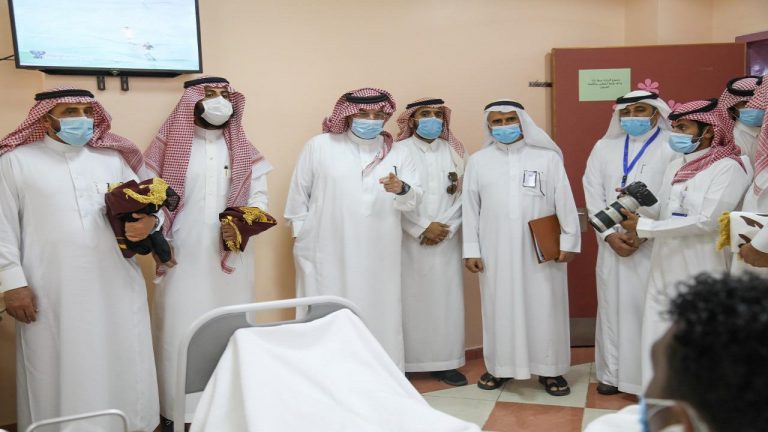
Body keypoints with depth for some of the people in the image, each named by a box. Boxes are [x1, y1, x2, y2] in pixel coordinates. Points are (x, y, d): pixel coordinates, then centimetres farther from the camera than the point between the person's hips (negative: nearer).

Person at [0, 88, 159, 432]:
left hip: (115, 288, 3)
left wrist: (149, 222, -9)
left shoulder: (113, 158, 14)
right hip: (52, 294, -3)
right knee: (59, 373, 5)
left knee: (122, 368, 9)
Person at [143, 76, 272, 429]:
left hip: (231, 257, 3)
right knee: (181, 330, -1)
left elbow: (259, 197, 7)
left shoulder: (242, 150, 9)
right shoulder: (170, 146, 2)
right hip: (183, 257, -2)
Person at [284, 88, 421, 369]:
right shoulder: (319, 146, 3)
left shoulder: (399, 153, 9)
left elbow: (414, 200, 0)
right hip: (328, 255, -2)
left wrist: (401, 189, -22)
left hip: (379, 259, 2)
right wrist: (301, 236, 2)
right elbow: (298, 193, 5)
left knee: (379, 321, 7)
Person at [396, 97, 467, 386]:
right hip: (410, 241, -3)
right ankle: (404, 363, 7)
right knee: (410, 300, -2)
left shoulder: (455, 152, 9)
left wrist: (445, 228, -7)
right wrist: (423, 229, -11)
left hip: (447, 241, 3)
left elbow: (465, 196, 4)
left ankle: (445, 363, 13)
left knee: (446, 301, 4)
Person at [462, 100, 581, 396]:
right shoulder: (478, 161, 5)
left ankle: (549, 370, 18)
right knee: (500, 309, 8)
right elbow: (470, 209, 5)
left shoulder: (548, 157, 1)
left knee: (544, 309, 5)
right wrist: (471, 249, 1)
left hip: (542, 251, -1)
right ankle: (499, 366, 22)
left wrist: (569, 241, -2)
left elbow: (565, 202, 2)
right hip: (496, 252, 1)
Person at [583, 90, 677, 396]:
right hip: (612, 244, 4)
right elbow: (594, 195, 6)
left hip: (655, 245, -3)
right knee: (612, 307, 8)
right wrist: (610, 234, -6)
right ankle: (612, 373, 19)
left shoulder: (675, 147, -2)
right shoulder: (604, 147, 11)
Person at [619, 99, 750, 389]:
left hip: (699, 272, -6)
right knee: (656, 342, 7)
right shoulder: (675, 167, 14)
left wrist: (644, 227, -15)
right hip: (663, 268, 7)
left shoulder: (728, 167, -8)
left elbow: (707, 221, -18)